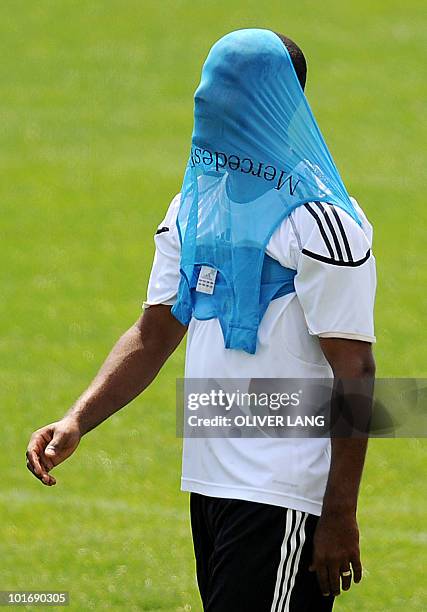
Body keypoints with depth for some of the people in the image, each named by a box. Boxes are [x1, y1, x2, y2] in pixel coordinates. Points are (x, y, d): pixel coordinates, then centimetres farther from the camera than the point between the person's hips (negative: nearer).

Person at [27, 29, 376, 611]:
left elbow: (354, 372, -13)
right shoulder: (194, 206, 13)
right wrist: (76, 422, 1)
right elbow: (154, 334, 16)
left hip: (282, 499, -8)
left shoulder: (319, 223, -11)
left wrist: (341, 517, -16)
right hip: (208, 485, 8)